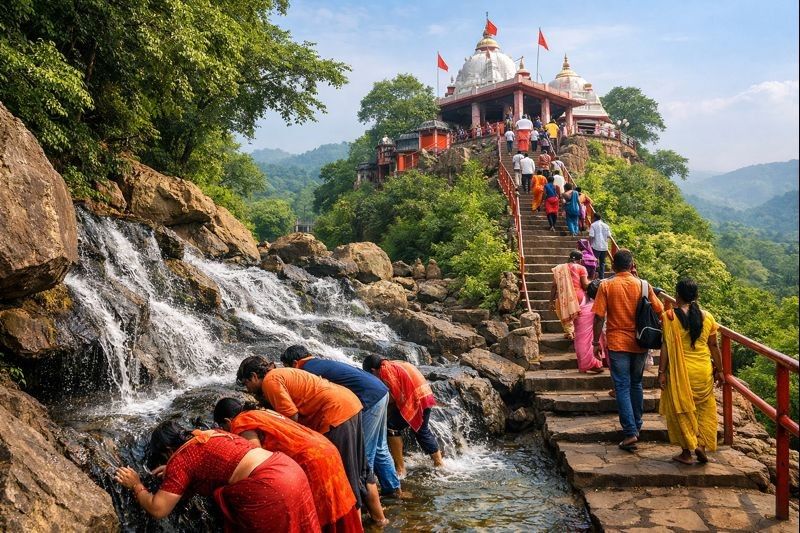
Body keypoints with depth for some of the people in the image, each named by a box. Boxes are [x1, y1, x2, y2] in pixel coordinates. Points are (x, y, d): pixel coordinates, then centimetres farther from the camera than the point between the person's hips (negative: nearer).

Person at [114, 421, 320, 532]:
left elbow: (158, 509, 3)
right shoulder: (210, 434, 23)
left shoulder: (180, 458, 1)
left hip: (270, 490, -8)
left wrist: (136, 486, 19)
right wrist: (173, 472, 45)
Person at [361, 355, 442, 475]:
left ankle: (400, 468, 3)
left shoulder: (385, 370, -7)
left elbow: (397, 394, -11)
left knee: (392, 427, 1)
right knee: (422, 431, 24)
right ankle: (439, 462, 35)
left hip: (414, 399, -9)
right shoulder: (395, 365, 20)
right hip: (426, 396, 9)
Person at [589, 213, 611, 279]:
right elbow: (609, 236, 5)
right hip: (604, 247, 4)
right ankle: (602, 276, 12)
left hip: (596, 246, -4)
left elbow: (591, 236, -12)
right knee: (602, 263, 12)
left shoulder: (593, 225, -6)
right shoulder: (606, 225, 6)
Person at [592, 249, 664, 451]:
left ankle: (630, 433, -7)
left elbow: (599, 317, -9)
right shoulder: (643, 285, 0)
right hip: (639, 343, 3)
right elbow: (659, 311, 3)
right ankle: (637, 426, 28)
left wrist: (596, 342, -1)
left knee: (622, 387, 0)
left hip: (617, 344, -3)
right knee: (636, 384, 18)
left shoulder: (606, 286, -7)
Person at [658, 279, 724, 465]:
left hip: (679, 371, -2)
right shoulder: (707, 317, 0)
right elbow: (714, 346, 5)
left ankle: (687, 452, 15)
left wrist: (662, 372, -7)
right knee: (704, 408, 20)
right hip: (704, 372, 3)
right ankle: (702, 445, 10)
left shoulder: (669, 316, -10)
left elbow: (666, 347, -12)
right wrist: (719, 370, 15)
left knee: (682, 409, 10)